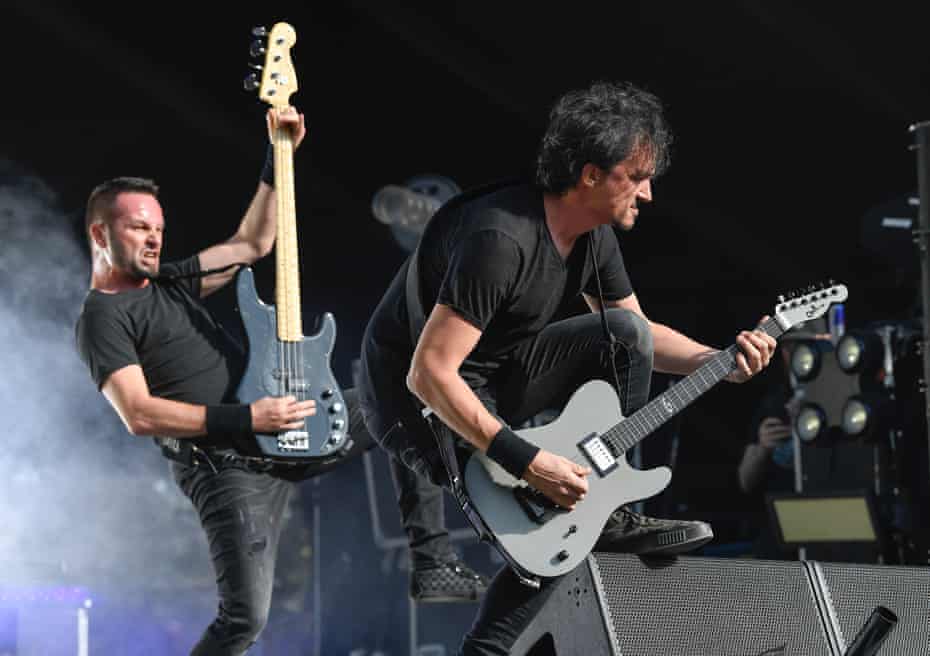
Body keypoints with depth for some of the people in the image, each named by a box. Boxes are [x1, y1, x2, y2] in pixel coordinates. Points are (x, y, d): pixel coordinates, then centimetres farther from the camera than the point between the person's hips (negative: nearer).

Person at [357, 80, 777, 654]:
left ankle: (611, 517, 1)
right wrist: (527, 461, -34)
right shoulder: (501, 241, -32)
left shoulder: (593, 235, -2)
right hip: (416, 402, -9)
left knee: (625, 334, -5)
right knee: (562, 522, -21)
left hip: (496, 377, 9)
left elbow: (641, 331, 13)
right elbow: (429, 375, -33)